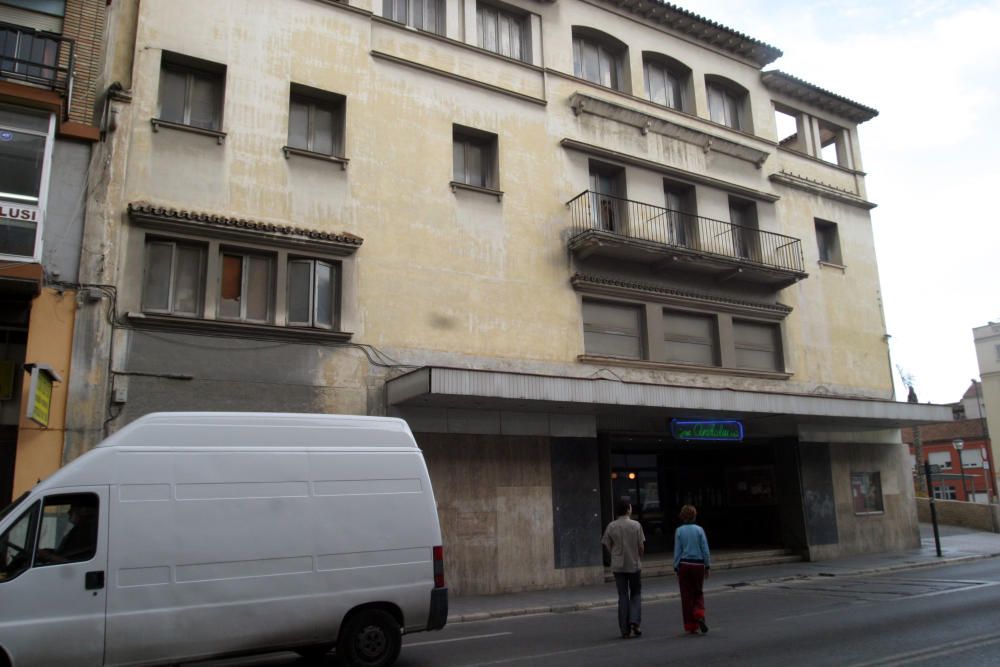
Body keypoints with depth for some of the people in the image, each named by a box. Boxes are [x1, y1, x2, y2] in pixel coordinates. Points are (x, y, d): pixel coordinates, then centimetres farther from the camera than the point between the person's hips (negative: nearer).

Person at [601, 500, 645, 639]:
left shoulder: (611, 526, -3)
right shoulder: (636, 525, -7)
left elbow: (607, 545, 1)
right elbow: (641, 546, -6)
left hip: (618, 566, 1)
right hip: (634, 565, -1)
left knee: (623, 596, 7)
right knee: (636, 594, 14)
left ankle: (625, 629, 8)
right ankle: (634, 621, -3)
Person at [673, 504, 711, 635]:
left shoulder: (679, 531, -4)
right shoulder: (699, 529, -3)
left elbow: (677, 551, -3)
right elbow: (705, 550, -2)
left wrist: (676, 568, 3)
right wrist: (707, 566, 6)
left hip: (684, 565, 0)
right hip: (698, 565, 0)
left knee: (686, 596, 8)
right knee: (698, 593, 16)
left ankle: (690, 626, 10)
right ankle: (699, 615, -9)